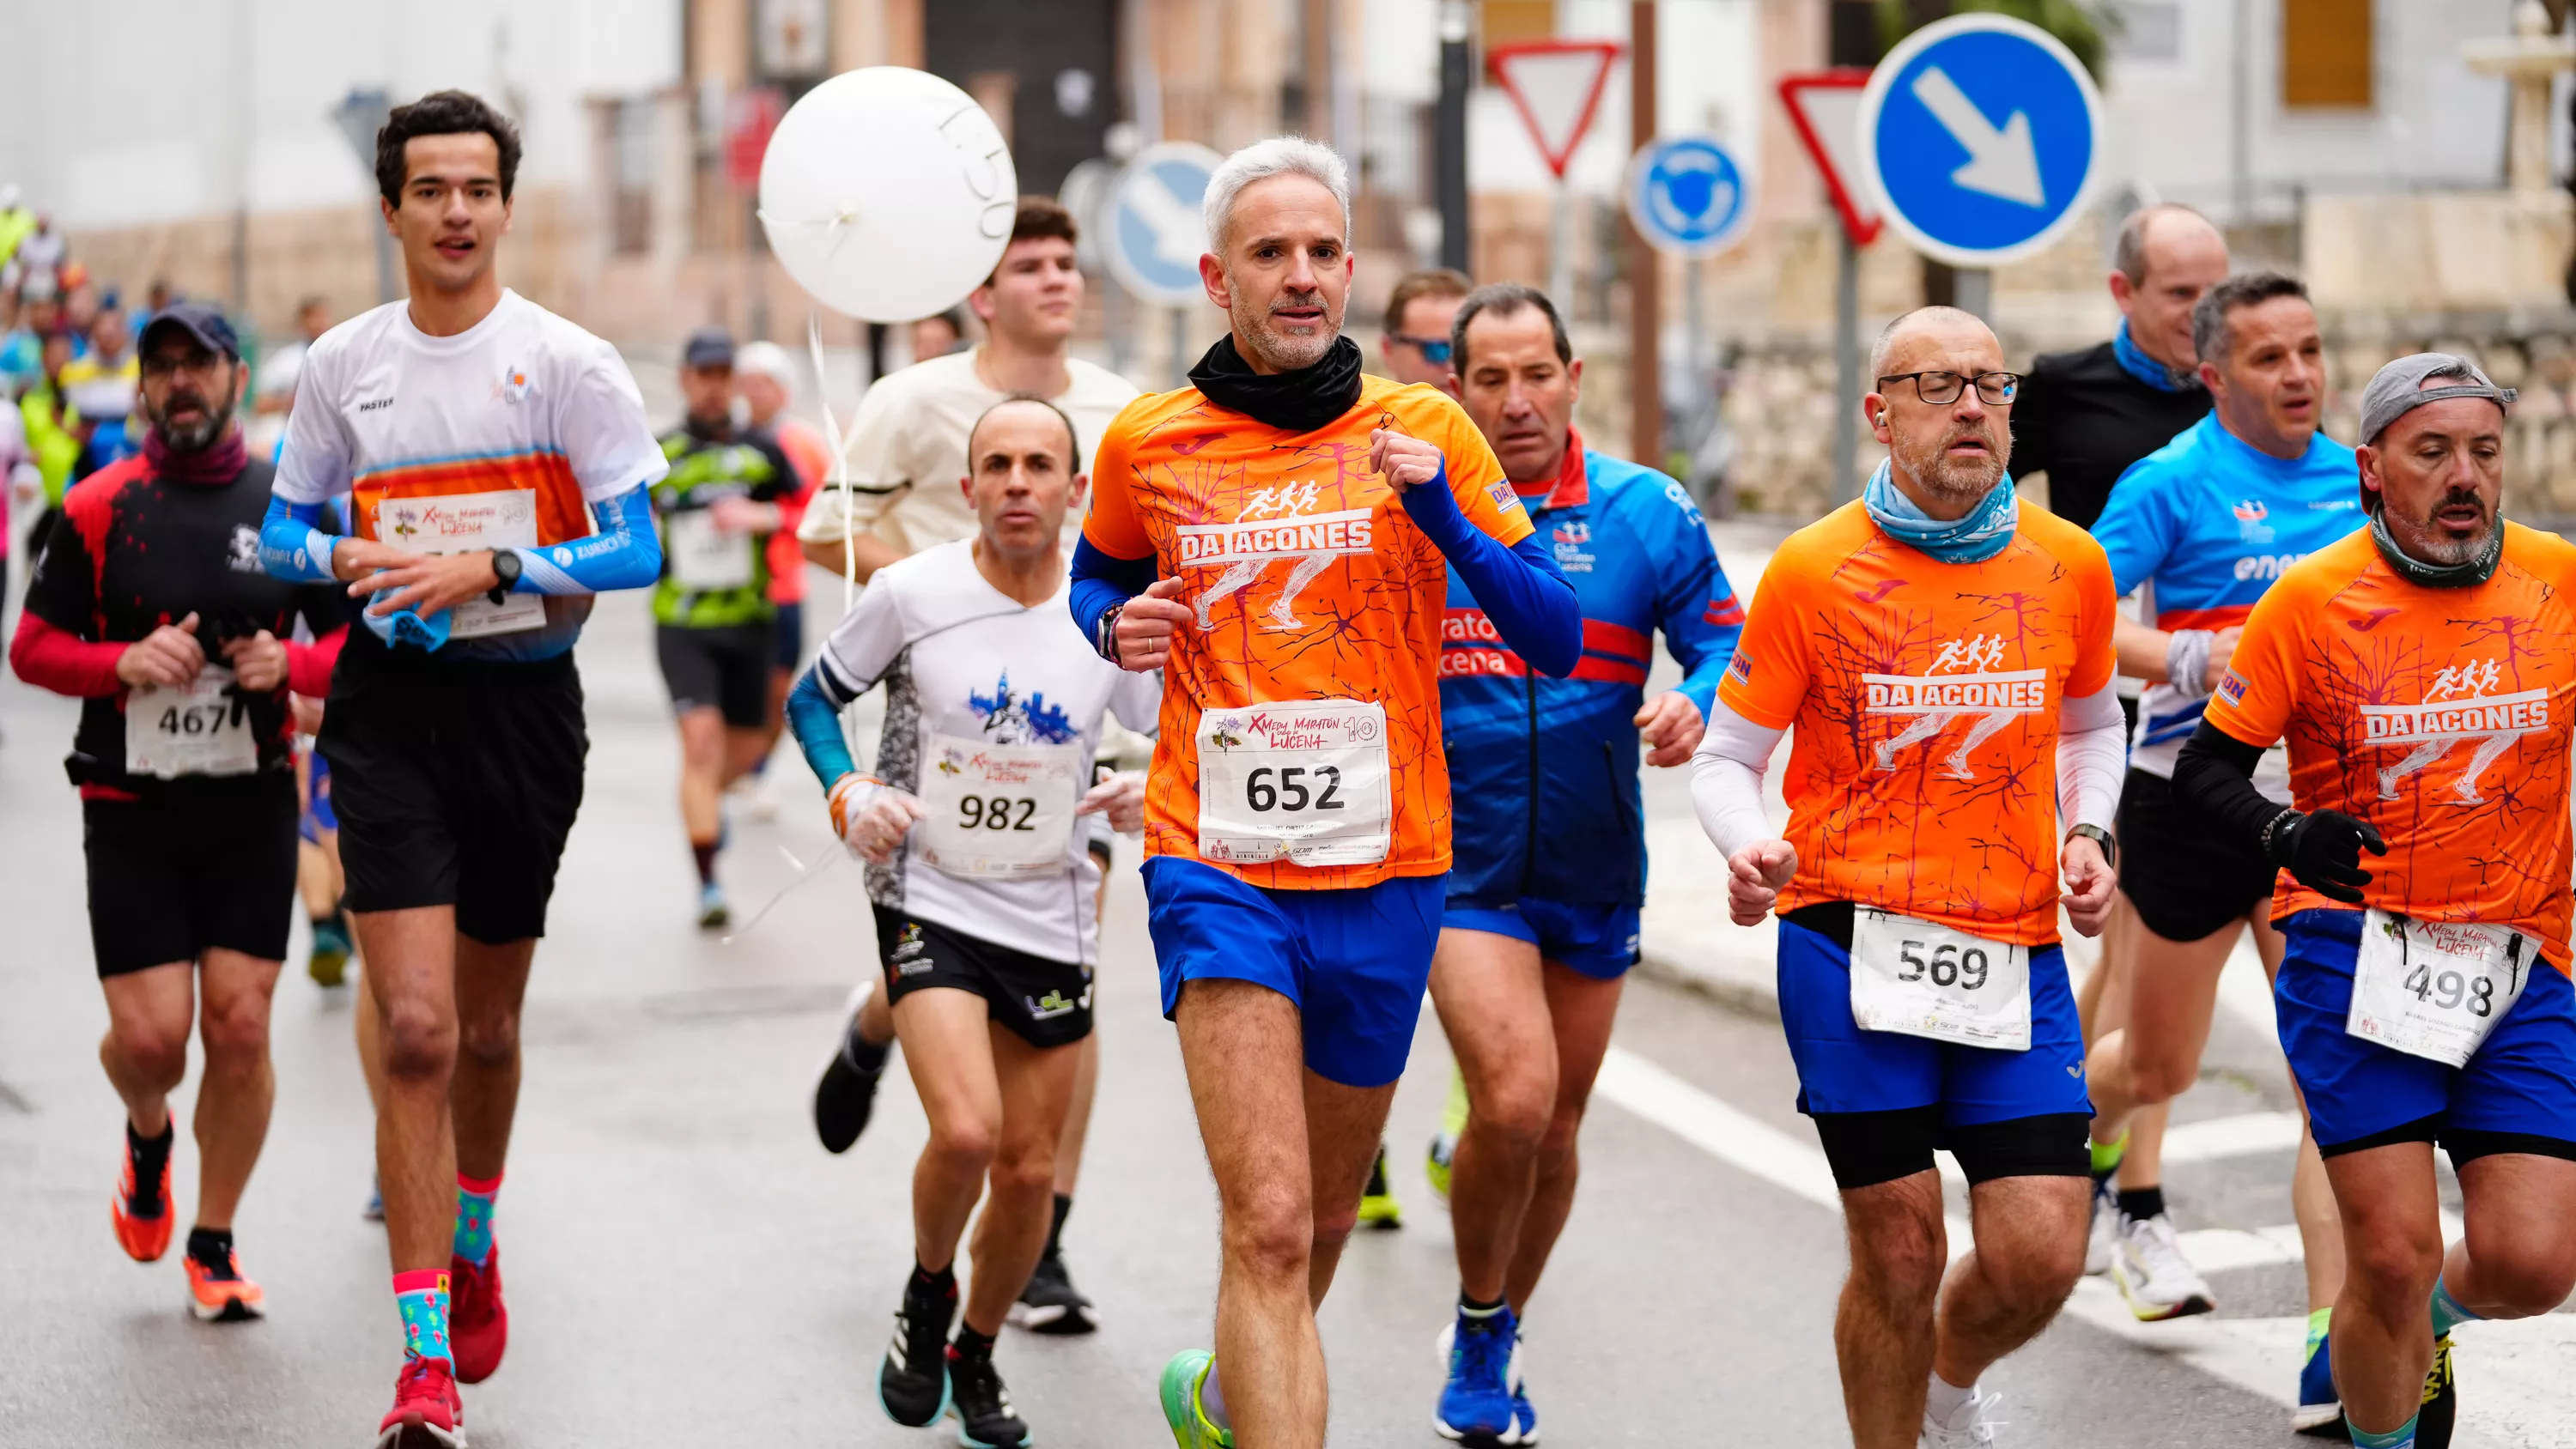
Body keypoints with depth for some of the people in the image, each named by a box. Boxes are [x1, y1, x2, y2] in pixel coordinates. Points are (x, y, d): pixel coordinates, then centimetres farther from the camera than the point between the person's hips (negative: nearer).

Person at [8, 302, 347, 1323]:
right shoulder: (99, 508, -1)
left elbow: (357, 637, 8)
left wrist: (290, 666, -12)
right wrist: (124, 663, -16)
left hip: (253, 807, 1)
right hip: (132, 811, -1)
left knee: (240, 1027, -3)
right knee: (151, 1035, -5)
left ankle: (214, 1245, 14)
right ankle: (148, 1134, 32)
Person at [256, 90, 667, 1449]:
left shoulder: (568, 362, -5)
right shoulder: (342, 363, 3)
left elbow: (634, 548, -7)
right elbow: (283, 530, 13)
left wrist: (489, 571, -20)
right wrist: (345, 562, -9)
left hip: (524, 702, 0)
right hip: (391, 705, 0)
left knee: (486, 1024, 14)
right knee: (416, 1030, -12)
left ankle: (474, 1246, 43)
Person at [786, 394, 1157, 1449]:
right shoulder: (912, 592, -9)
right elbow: (815, 696, 6)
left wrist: (1154, 794, -14)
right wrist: (849, 794, -10)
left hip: (1052, 921, 3)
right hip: (929, 900, -2)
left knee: (1030, 1170, 6)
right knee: (966, 1131, -22)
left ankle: (976, 1355, 31)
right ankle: (926, 1299, 9)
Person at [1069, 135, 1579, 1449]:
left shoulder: (1425, 433, 1)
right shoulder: (1146, 443, 2)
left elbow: (1556, 639, -1)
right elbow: (1098, 574, 23)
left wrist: (1442, 514, -17)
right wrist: (1118, 625, 0)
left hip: (1384, 870, 2)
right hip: (1217, 864, -2)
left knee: (1322, 1215, 19)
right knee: (1270, 1228, -17)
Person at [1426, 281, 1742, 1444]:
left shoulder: (1649, 513, -2)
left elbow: (1731, 648, -2)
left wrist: (1696, 707, -23)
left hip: (1594, 869, 3)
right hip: (1458, 861, -3)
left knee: (1554, 1127, 14)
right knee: (1512, 1099, -19)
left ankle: (1494, 1349, 37)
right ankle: (1478, 1338, 6)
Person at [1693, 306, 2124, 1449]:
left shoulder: (2069, 564, 5)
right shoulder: (1813, 570, -4)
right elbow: (1728, 755, 3)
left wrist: (2086, 836, 5)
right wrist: (1748, 850, -18)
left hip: (2016, 950, 3)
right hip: (1852, 937, -3)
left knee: (2042, 1254, -4)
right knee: (1900, 1249, -3)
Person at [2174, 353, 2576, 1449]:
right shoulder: (2311, 599, -5)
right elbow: (2205, 770, -1)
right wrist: (2286, 833, -21)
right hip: (2357, 945, -2)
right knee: (2391, 1255, -10)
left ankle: (2426, 1317, 30)